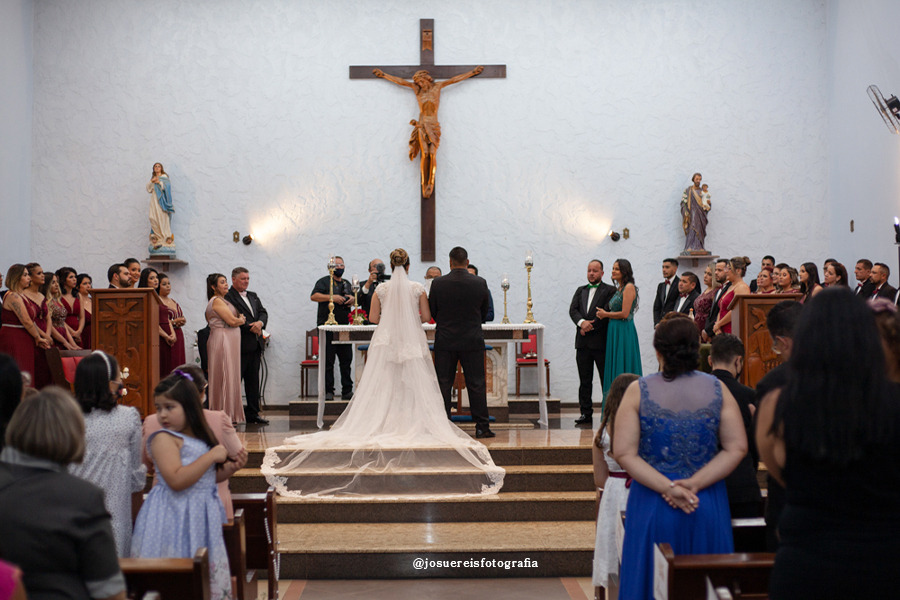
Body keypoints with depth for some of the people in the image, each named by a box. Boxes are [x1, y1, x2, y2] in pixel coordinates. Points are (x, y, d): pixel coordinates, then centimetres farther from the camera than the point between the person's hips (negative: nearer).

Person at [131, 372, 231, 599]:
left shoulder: (199, 436, 12)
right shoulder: (164, 438, -12)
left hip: (202, 516, 8)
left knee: (207, 578, 12)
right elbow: (176, 480, -24)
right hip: (174, 517, -8)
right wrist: (212, 455, -18)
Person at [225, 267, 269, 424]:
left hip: (256, 345, 8)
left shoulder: (253, 296, 19)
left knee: (253, 381, 11)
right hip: (240, 346, -8)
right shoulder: (228, 297, -8)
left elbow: (263, 313, 12)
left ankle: (253, 414, 17)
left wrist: (260, 322, -9)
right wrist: (252, 328, -14)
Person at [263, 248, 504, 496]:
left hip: (386, 342, 1)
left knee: (384, 386, 5)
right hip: (412, 342, -1)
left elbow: (374, 317, 3)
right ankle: (414, 426, -2)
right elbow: (426, 316, -1)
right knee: (414, 384, 2)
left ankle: (384, 426, 3)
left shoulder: (382, 289, -1)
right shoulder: (417, 288, -4)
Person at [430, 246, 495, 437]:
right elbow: (485, 312, 7)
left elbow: (432, 312, 3)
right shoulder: (480, 283, -4)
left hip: (445, 341, 0)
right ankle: (482, 427, 5)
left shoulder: (438, 284, -7)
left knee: (443, 385, 6)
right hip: (473, 341, 0)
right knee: (476, 384, 5)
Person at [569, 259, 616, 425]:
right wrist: (582, 322, -15)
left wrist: (590, 325, -12)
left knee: (607, 379, -1)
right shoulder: (580, 291, 18)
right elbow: (573, 310, 4)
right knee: (584, 380, 6)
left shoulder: (610, 291, 2)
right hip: (583, 343, 5)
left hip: (601, 341, -5)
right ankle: (586, 413, 10)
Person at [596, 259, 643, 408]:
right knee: (614, 368, 8)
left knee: (623, 369, -6)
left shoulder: (629, 287, -10)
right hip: (614, 332, 9)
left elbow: (624, 314, -17)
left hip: (624, 332, -9)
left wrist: (605, 314, -6)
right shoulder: (619, 289, 16)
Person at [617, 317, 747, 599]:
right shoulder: (717, 389, 0)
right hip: (708, 507, 1)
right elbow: (737, 448, -5)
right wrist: (694, 484, -10)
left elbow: (624, 453, -11)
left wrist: (667, 487, -13)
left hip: (653, 504, -1)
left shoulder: (638, 390, -4)